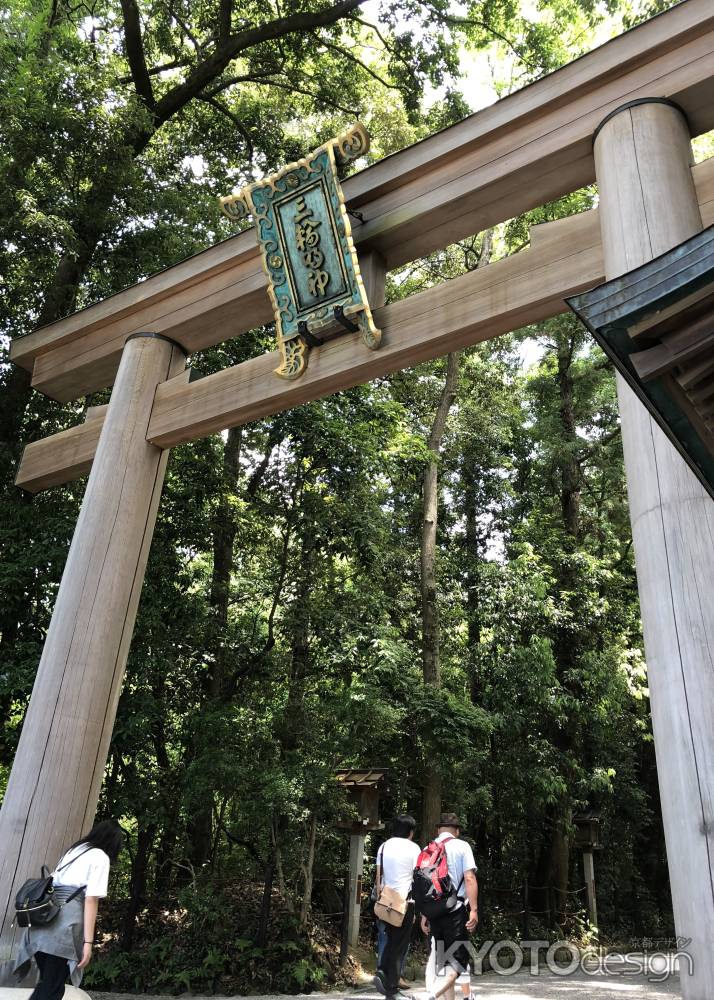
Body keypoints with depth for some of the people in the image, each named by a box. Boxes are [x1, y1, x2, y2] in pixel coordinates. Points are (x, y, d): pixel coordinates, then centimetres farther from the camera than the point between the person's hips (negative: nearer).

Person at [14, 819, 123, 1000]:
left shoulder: (72, 850, 24)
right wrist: (88, 941, -10)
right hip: (65, 926, -7)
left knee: (45, 984, 19)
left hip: (42, 923, 7)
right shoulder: (100, 857, 1)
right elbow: (91, 900, -8)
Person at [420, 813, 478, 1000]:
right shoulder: (462, 846, -1)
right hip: (456, 910, -5)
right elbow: (469, 878, -11)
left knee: (443, 960, 16)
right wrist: (474, 910, -12)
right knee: (459, 958, -2)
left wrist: (424, 916, 16)